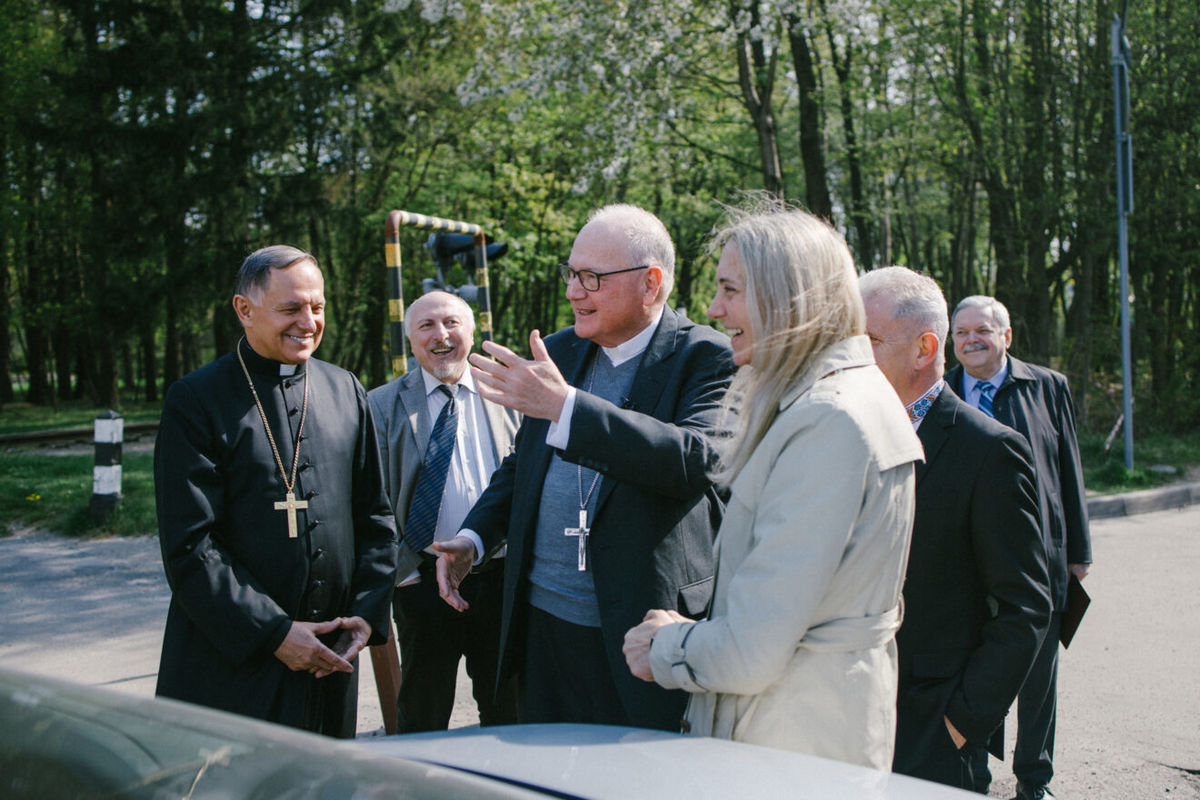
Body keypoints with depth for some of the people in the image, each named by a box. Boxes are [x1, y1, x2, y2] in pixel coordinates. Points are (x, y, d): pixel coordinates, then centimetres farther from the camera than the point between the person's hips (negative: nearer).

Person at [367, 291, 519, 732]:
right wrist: (401, 570, -7)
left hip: (504, 576, 2)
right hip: (424, 579, -1)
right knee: (421, 714, 11)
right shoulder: (383, 405, 1)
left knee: (507, 708, 14)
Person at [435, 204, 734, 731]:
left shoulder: (708, 359, -9)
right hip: (544, 622, 6)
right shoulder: (557, 353, 11)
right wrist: (473, 538, 7)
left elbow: (697, 459, -27)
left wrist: (564, 406, -30)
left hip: (644, 628, -5)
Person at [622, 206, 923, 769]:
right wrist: (696, 634, 8)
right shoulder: (855, 394, 8)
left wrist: (666, 648, -7)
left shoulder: (828, 422, -24)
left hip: (791, 751, -9)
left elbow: (751, 653, -24)